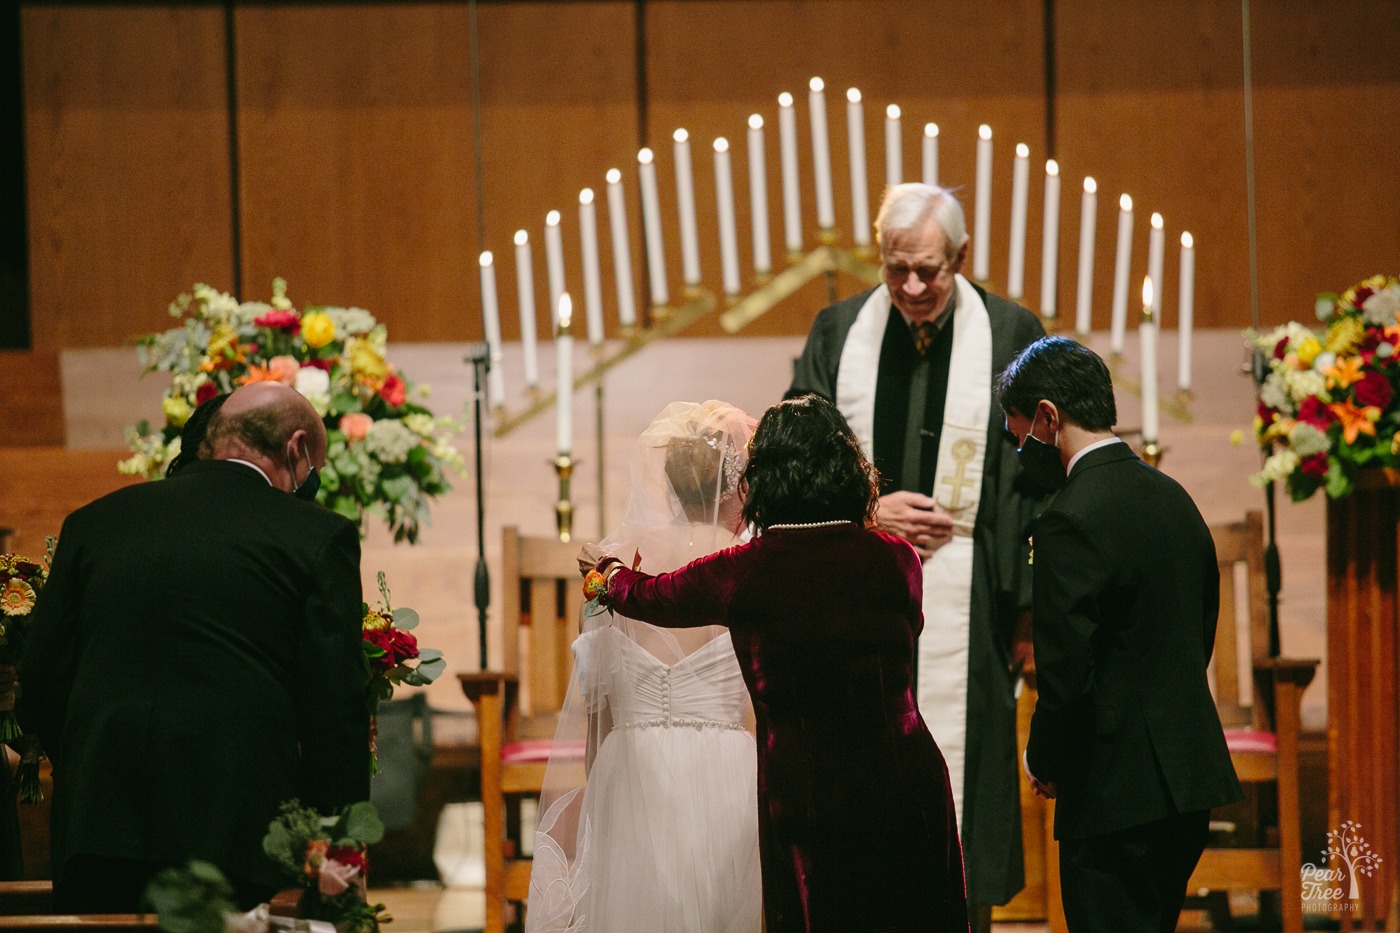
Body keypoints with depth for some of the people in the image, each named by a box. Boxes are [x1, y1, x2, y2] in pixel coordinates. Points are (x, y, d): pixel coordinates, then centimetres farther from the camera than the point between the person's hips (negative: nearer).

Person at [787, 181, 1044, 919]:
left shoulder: (1010, 334, -1)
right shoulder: (838, 331, 6)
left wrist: (1027, 609, -4)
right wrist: (866, 511, -8)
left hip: (964, 605, -2)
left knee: (960, 768, -1)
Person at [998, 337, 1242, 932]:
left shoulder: (1072, 523, -17)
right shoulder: (1173, 497, 10)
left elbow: (1065, 676, -19)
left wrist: (1043, 761, -2)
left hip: (1120, 793, -9)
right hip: (1192, 773, 9)